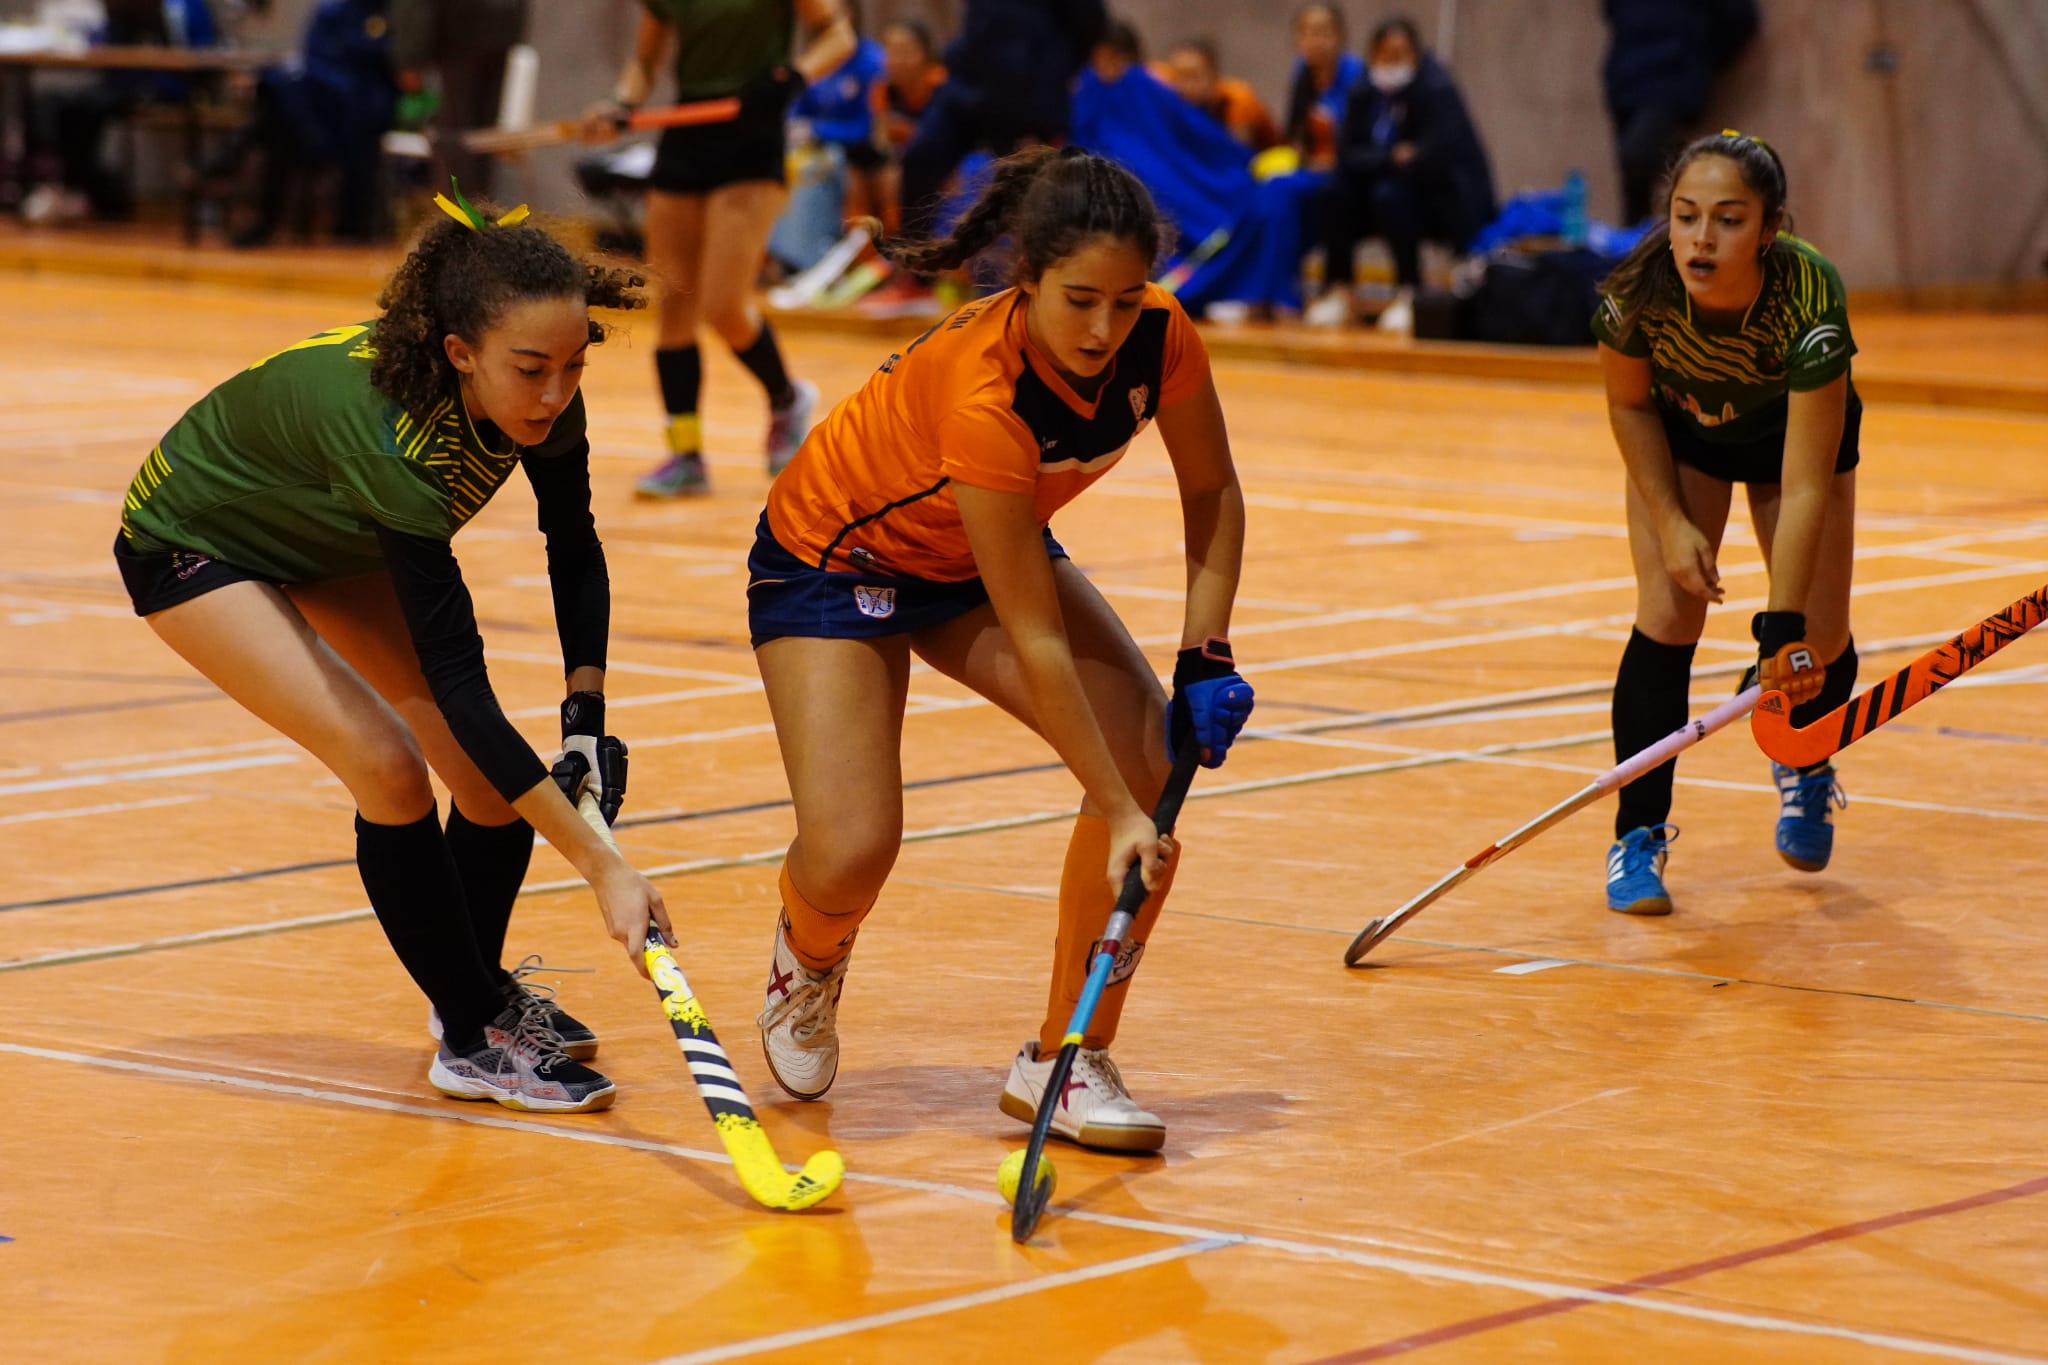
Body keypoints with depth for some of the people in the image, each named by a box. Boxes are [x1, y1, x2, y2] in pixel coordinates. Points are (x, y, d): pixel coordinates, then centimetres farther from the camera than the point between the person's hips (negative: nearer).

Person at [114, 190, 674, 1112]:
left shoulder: (540, 397, -23)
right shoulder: (389, 430, -42)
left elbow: (575, 553, -2)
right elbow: (456, 677, -41)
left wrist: (585, 715, -15)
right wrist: (602, 867, -42)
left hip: (325, 542, 7)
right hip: (193, 544, -6)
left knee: (491, 771, -3)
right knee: (386, 764, -21)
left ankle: (478, 990, 22)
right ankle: (473, 1039, -6)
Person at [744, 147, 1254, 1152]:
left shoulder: (1161, 342, -23)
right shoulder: (980, 394, -39)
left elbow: (1211, 492, -2)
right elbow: (1035, 639, -35)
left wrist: (1205, 657, -13)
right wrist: (1117, 814, -34)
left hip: (980, 558, 6)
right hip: (830, 564, -6)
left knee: (1156, 754, -16)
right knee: (852, 852, -21)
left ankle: (1065, 1060, -4)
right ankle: (809, 957, 19)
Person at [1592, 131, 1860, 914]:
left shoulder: (1810, 298, -41)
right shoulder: (1638, 291, -36)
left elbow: (1804, 488, -39)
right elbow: (1629, 405, -11)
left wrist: (1783, 628, -42)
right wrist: (1671, 523, -17)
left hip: (1795, 430, -1)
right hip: (1679, 436, 1)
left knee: (1819, 642, -2)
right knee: (1667, 617, -14)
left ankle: (1805, 768, 32)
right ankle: (1638, 835, -1)